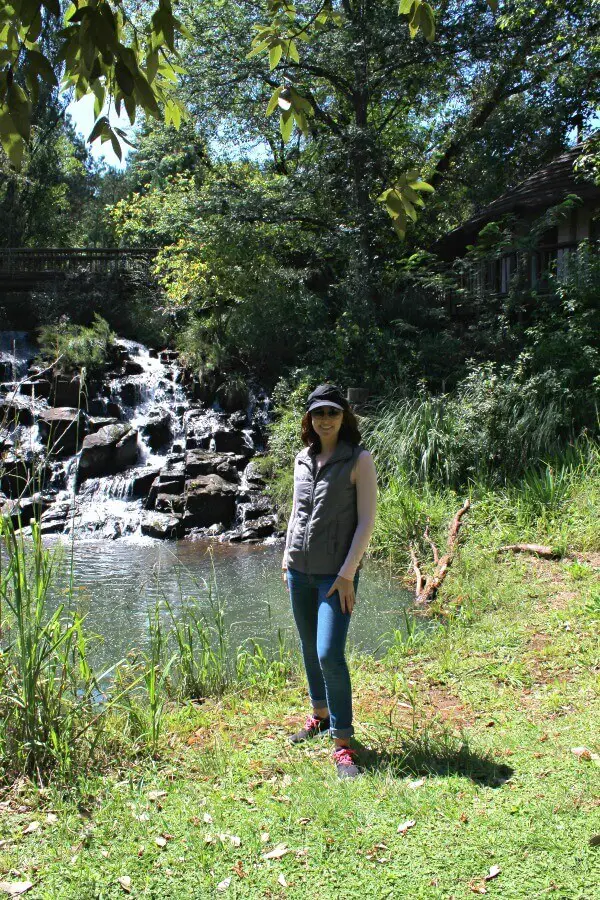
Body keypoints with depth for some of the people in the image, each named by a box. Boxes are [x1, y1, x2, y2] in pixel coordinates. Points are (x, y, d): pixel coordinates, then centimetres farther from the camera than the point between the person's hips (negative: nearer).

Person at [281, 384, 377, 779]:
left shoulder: (359, 460, -8)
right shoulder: (303, 459, 8)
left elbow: (367, 520, -11)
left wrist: (348, 573, -16)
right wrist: (287, 558, 14)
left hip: (336, 573, -5)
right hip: (299, 569, 6)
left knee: (330, 655, -13)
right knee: (310, 650, 15)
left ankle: (343, 743, -2)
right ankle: (319, 715, 35)